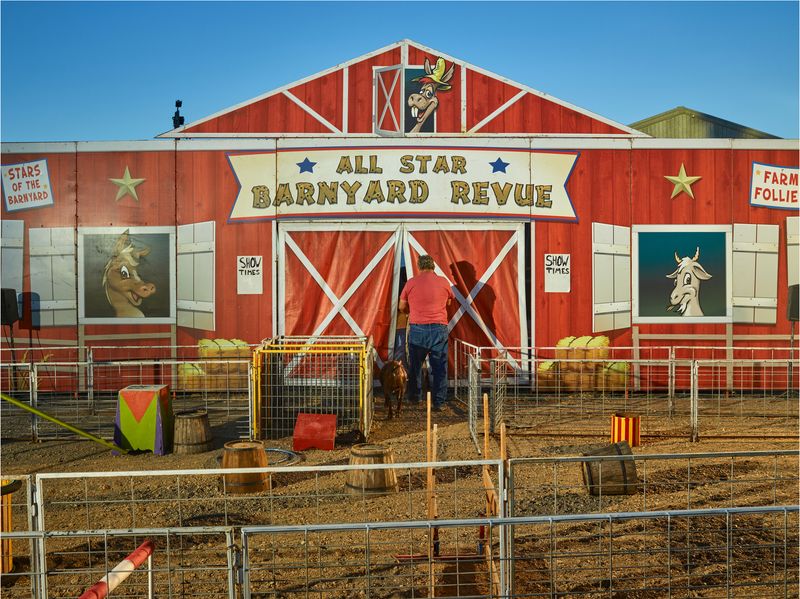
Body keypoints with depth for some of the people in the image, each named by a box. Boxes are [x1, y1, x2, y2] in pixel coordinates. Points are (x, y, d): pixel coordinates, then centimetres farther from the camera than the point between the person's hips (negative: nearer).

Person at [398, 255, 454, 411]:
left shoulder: (411, 282, 2)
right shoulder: (443, 282, 4)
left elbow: (402, 307, 11)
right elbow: (449, 302, 21)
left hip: (417, 329, 0)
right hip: (439, 329, 0)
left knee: (415, 365, 14)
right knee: (440, 367, 4)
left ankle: (413, 397, 24)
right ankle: (439, 402, 5)